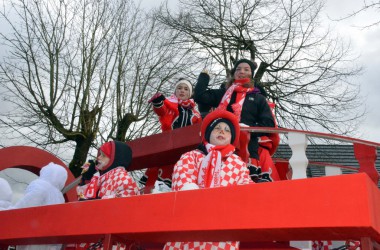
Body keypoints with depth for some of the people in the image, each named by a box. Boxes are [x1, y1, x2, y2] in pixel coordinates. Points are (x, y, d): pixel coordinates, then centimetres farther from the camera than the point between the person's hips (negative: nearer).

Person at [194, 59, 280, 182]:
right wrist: (204, 75, 18)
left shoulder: (258, 98, 17)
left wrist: (250, 129, -9)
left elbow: (269, 124, 7)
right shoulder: (223, 94, 21)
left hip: (249, 150, -1)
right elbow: (199, 97, 8)